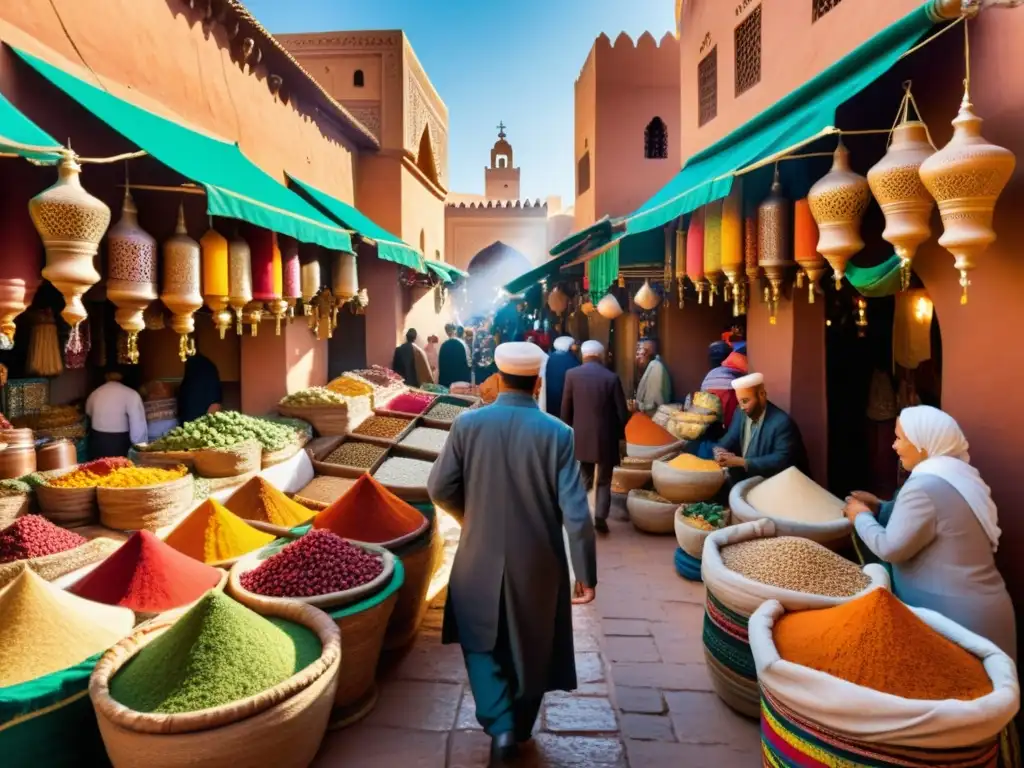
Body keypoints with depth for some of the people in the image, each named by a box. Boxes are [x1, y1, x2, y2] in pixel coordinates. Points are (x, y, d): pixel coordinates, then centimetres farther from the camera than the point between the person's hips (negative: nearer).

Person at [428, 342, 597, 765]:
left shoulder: (467, 424, -11)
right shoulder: (557, 433, -14)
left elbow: (440, 489, -6)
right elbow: (576, 511, -15)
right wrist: (586, 573, -6)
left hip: (481, 557, 0)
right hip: (538, 562, 0)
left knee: (481, 641, 22)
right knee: (531, 647, 21)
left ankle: (500, 726, 8)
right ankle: (520, 731, 38)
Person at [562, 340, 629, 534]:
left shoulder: (572, 375, -5)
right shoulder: (611, 378, -9)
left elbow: (565, 409, 0)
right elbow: (622, 413, -6)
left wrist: (570, 431, 15)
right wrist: (618, 433, 11)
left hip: (581, 436, 2)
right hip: (606, 438, -2)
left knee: (585, 478, 19)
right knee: (603, 481, 11)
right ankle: (600, 516, -1)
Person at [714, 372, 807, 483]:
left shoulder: (782, 422, -18)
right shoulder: (741, 414, 1)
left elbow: (782, 460, -24)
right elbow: (729, 440, 5)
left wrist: (741, 462, -29)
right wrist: (719, 451, -17)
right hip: (745, 477, 6)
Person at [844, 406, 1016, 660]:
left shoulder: (926, 487, -23)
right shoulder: (958, 475, 8)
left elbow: (890, 549, -19)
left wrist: (861, 517, -3)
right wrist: (880, 509, 14)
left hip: (959, 617, -9)